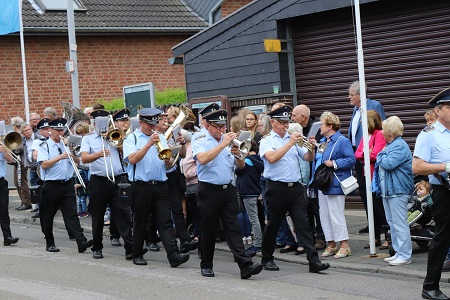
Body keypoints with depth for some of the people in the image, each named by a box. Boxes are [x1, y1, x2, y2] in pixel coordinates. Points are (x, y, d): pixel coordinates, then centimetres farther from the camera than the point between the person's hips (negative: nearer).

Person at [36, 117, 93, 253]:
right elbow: (44, 164, -14)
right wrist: (60, 157, -21)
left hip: (67, 184, 3)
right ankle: (50, 243, 21)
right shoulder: (44, 146, -1)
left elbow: (77, 161, 13)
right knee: (48, 216, 7)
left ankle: (82, 242, -17)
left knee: (71, 214, -6)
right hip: (51, 185, -3)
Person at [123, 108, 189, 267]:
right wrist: (149, 144, -18)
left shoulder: (161, 138, 14)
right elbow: (133, 159, -14)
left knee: (165, 221, -5)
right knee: (140, 222, 7)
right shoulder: (132, 138, 3)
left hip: (160, 186, 3)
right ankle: (137, 255, 21)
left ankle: (173, 255, -14)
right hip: (141, 187, -3)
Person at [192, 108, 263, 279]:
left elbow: (241, 166, 12)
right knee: (209, 229, 5)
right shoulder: (200, 141, -2)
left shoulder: (228, 140, 13)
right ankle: (206, 265, 19)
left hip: (228, 190, 4)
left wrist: (237, 155, -9)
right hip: (209, 190, -4)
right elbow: (202, 159, -24)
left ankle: (245, 265, -12)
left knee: (233, 228, -2)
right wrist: (223, 144, -24)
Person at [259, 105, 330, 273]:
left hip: (295, 188, 3)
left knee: (303, 224, -4)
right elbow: (271, 158, -19)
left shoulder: (293, 139, 15)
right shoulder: (267, 141, 1)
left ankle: (314, 261, -11)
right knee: (273, 225, 7)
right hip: (277, 188, -3)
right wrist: (290, 143, -18)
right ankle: (267, 259, 23)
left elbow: (307, 158, 10)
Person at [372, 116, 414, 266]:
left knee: (399, 223, -9)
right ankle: (398, 252, 21)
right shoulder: (390, 144, 16)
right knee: (392, 222, 15)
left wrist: (381, 155, -8)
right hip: (388, 190, 11)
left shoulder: (399, 146, -16)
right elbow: (382, 163, 25)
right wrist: (382, 155, 6)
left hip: (398, 190, -11)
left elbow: (389, 164, -24)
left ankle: (405, 255, -5)